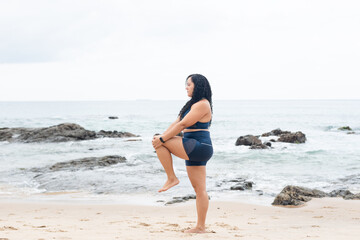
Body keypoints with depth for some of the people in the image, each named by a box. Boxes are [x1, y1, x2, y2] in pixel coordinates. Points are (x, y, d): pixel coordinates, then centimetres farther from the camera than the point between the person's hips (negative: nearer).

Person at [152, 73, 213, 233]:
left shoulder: (202, 105, -12)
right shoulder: (193, 104, 20)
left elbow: (183, 125, -17)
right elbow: (177, 123, 15)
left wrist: (162, 139, -16)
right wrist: (161, 136, 1)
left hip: (198, 147, -10)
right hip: (194, 150, 10)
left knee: (160, 144, -13)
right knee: (199, 189, 7)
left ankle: (172, 178, -5)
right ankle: (200, 227, 8)